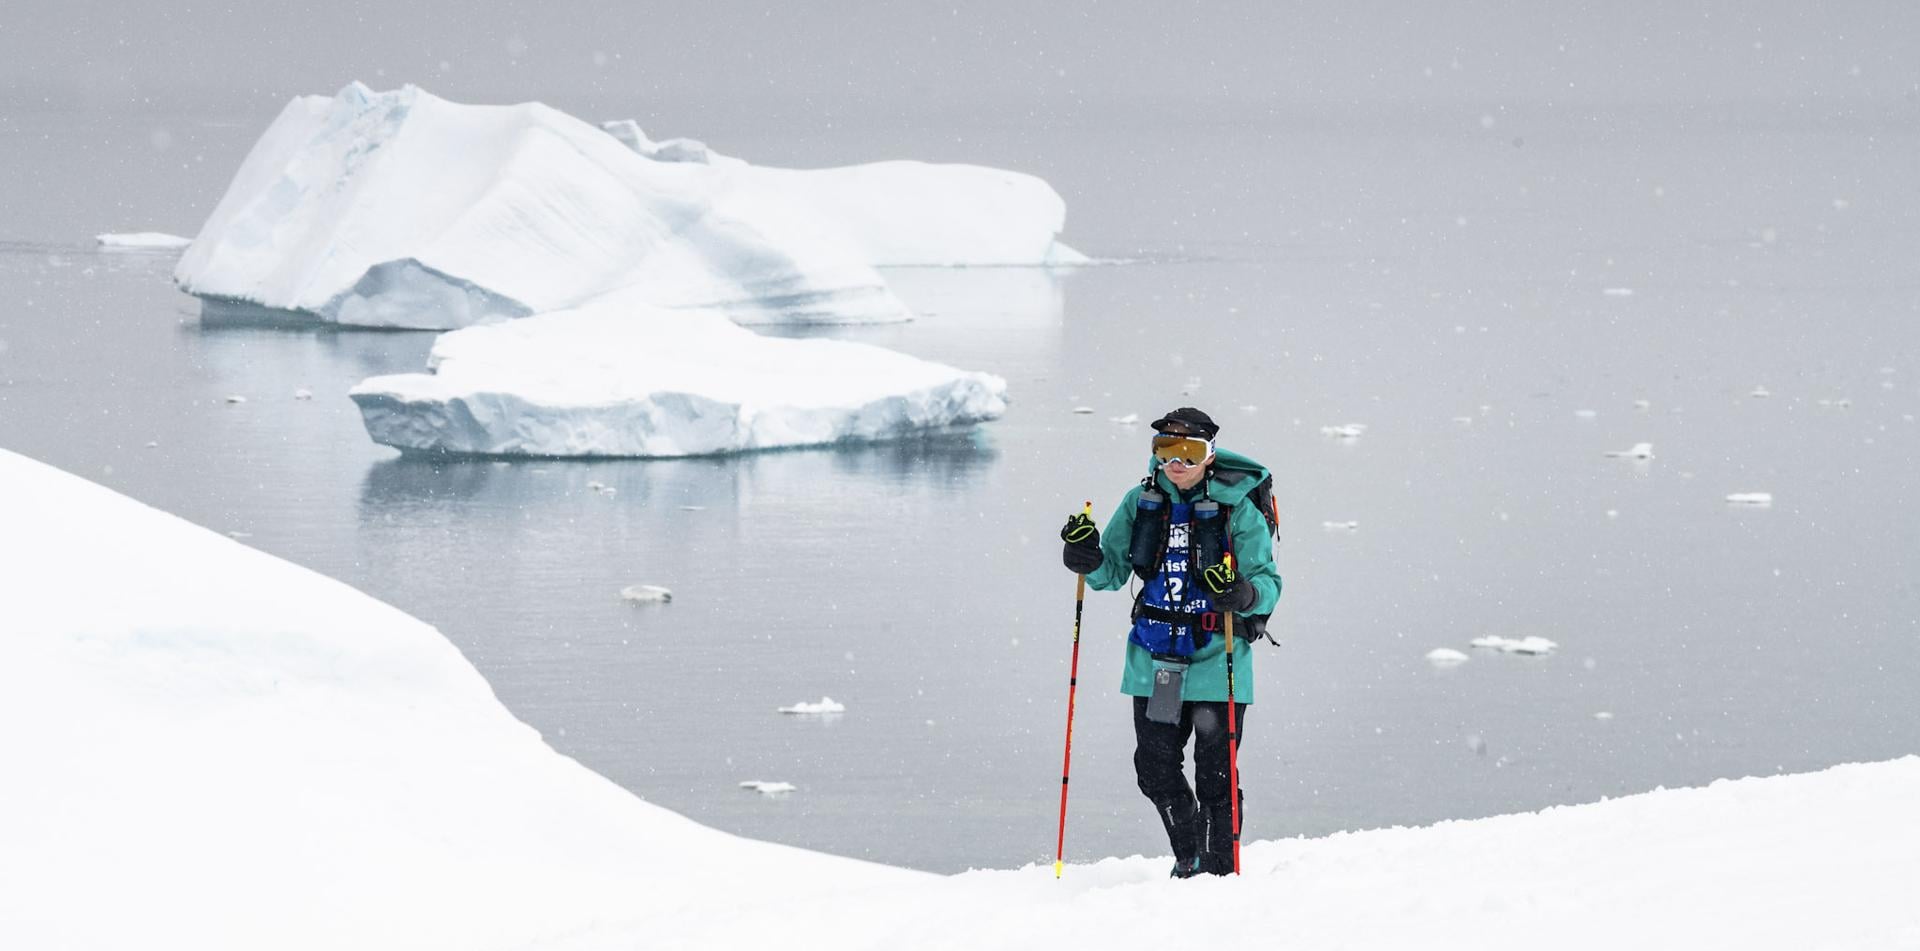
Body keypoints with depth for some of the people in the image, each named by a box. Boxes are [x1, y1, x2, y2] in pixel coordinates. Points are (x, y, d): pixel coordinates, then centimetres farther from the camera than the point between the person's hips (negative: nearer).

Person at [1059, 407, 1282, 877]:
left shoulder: (1238, 510, -8)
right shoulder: (1141, 502, 4)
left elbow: (1268, 585, -10)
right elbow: (1113, 573, 10)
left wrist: (1241, 592, -32)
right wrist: (1086, 558, -11)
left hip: (1217, 660, -4)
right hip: (1155, 660, 4)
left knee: (1215, 776, 0)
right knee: (1155, 768, 10)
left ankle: (1218, 870, 12)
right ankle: (1189, 860, 30)